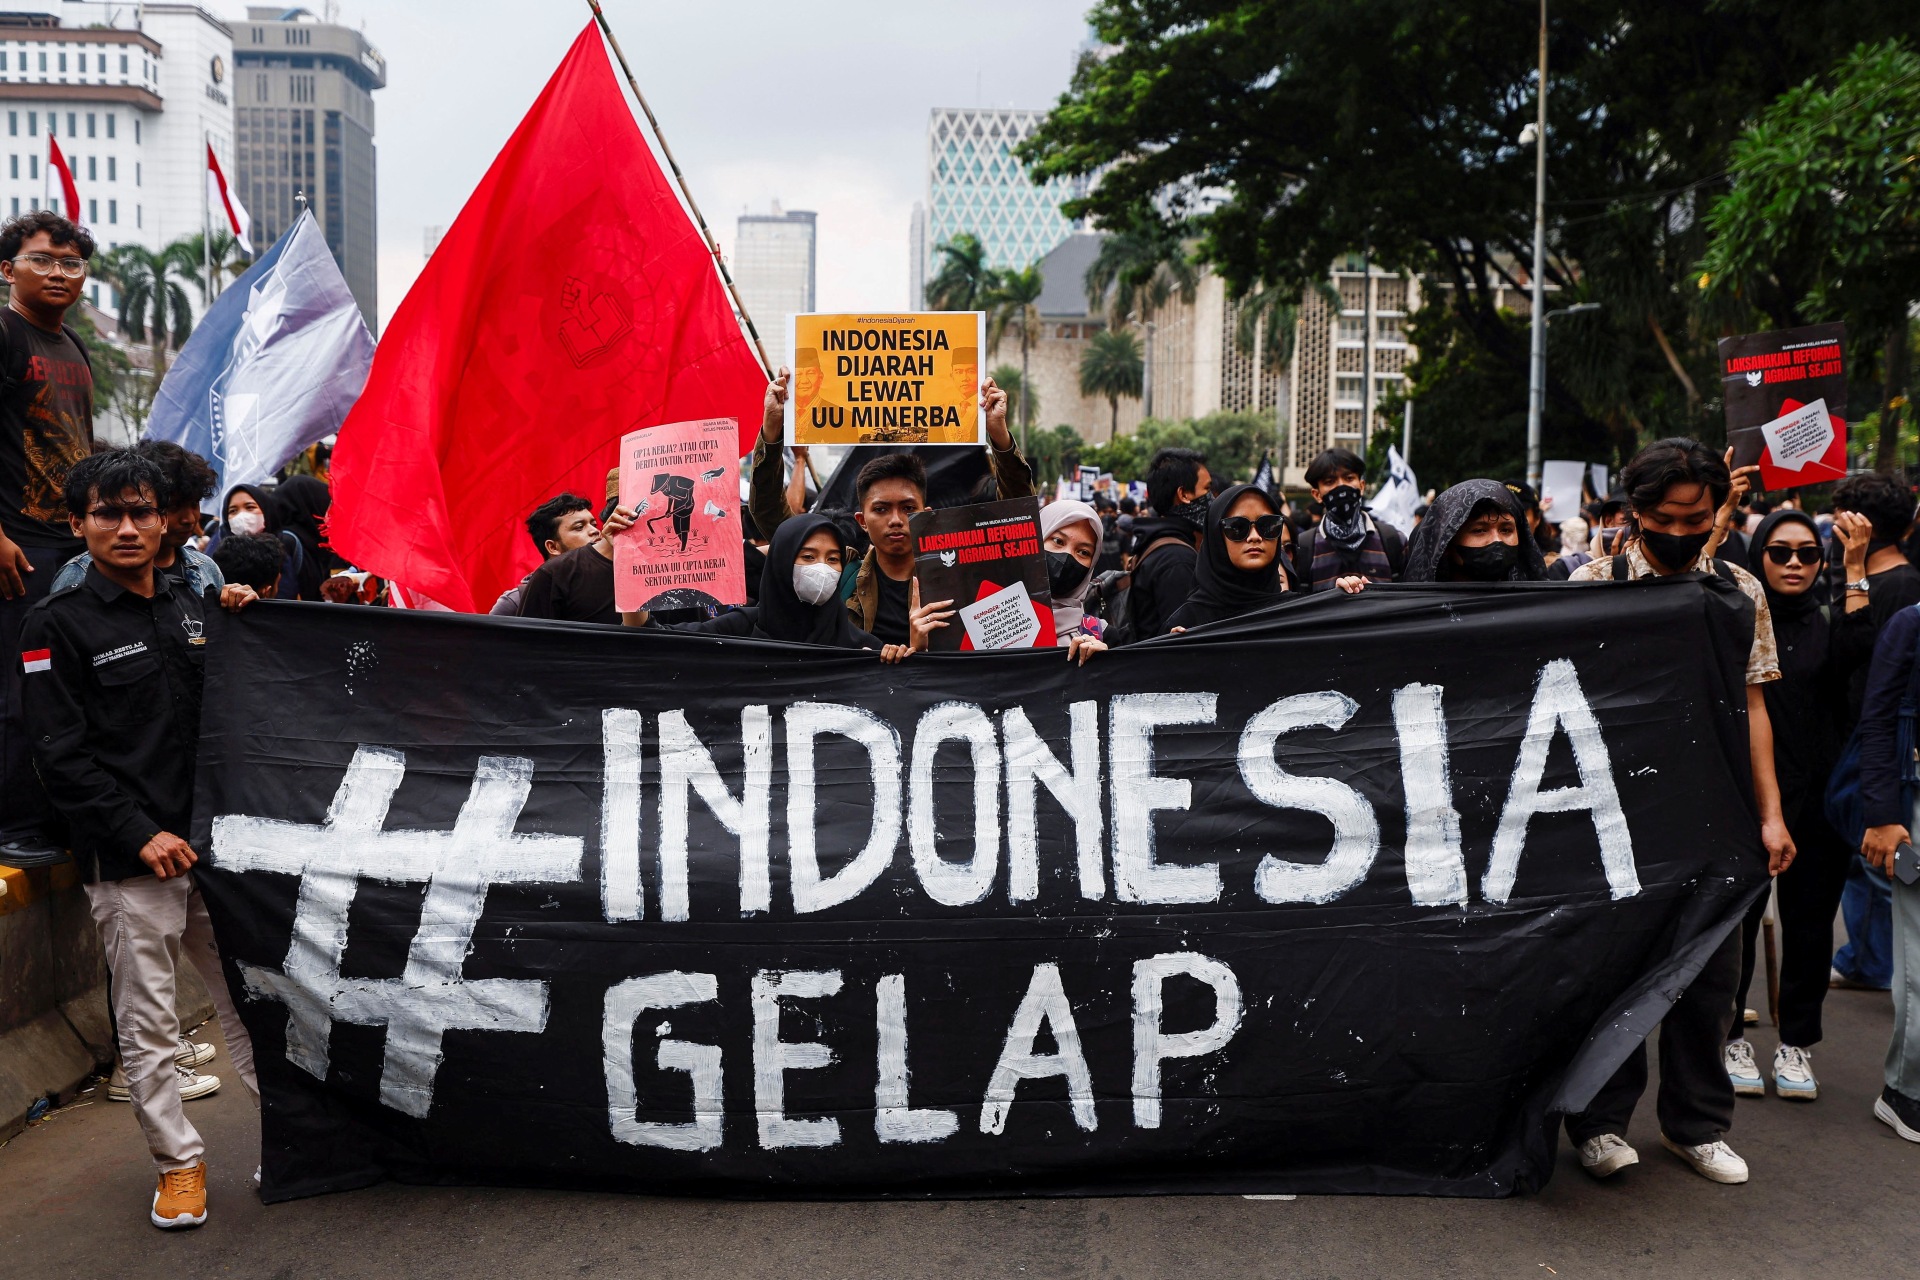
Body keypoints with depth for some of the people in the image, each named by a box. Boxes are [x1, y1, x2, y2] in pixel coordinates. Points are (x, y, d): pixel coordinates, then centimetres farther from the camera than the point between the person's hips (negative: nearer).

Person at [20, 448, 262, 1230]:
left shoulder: (192, 609, 13)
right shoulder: (60, 624, -2)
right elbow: (62, 755, -7)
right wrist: (139, 834, -14)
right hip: (130, 862, -4)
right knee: (147, 1020, 3)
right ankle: (177, 1161, 17)